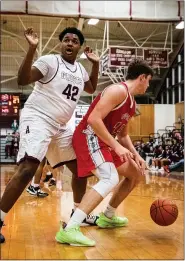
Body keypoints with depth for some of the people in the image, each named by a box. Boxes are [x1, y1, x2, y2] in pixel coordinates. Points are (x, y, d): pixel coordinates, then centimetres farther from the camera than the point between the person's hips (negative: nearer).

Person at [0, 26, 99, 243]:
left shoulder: (80, 69, 13)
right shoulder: (49, 61, -9)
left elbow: (91, 89, 32)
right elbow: (22, 80, -21)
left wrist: (95, 64, 18)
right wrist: (32, 49, -30)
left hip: (60, 126, 8)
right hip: (37, 118, -8)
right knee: (27, 169, -25)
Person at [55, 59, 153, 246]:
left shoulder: (131, 103, 17)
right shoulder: (119, 90, -15)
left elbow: (123, 135, 24)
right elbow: (93, 119, -25)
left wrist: (136, 155, 9)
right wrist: (116, 146, -25)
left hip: (104, 140, 11)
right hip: (89, 137, -10)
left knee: (136, 174, 19)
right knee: (110, 179, -30)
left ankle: (108, 217, 30)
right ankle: (69, 230, -33)